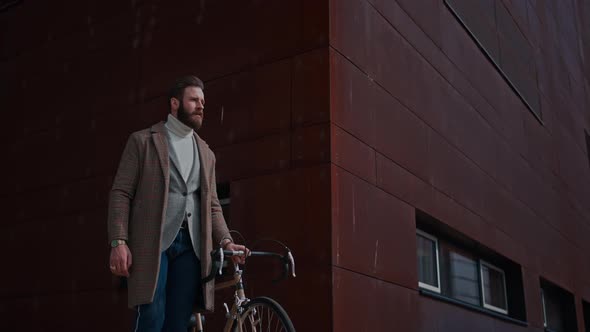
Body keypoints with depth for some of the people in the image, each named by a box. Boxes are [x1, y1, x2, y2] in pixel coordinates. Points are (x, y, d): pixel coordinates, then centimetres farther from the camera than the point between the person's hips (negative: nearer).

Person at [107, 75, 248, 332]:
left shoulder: (206, 153, 20)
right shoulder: (142, 141, 7)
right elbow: (120, 193, 1)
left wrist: (225, 241, 1)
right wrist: (119, 242, -11)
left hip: (191, 245, 4)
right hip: (151, 243, -4)